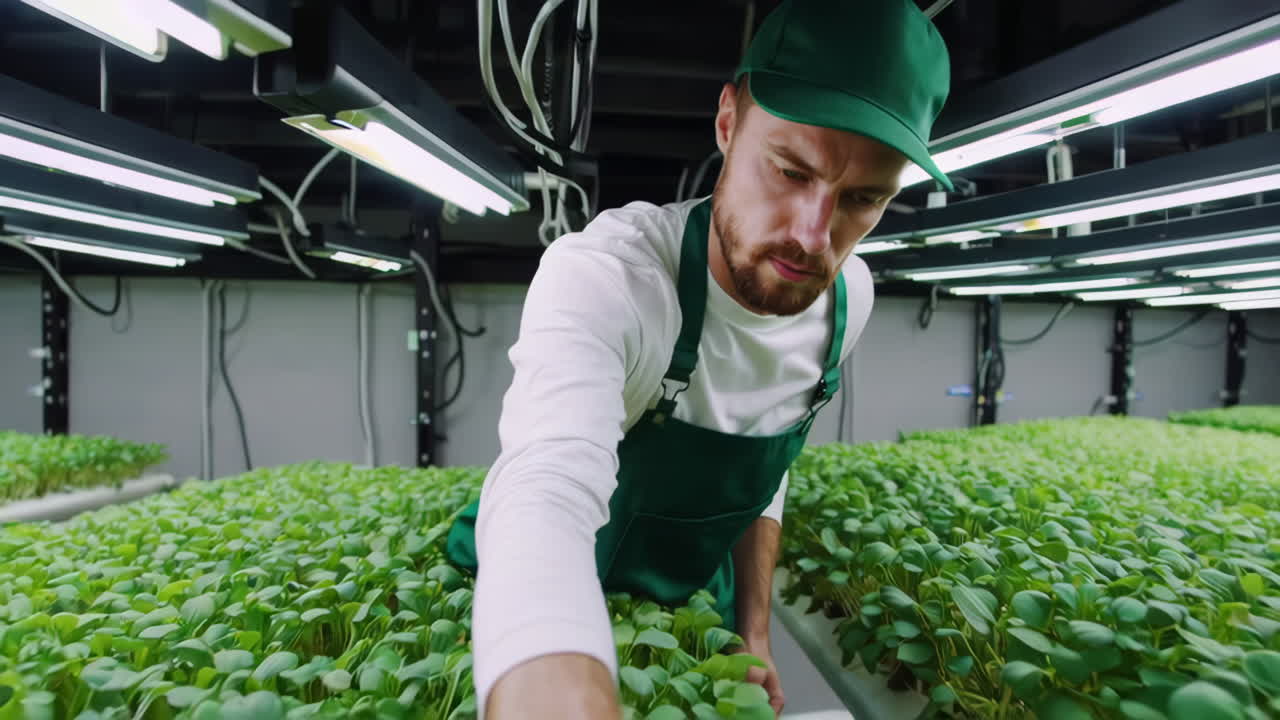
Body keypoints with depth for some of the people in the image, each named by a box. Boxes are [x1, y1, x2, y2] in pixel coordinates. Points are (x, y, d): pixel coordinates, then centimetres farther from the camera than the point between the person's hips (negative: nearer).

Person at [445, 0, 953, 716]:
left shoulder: (848, 298, -13)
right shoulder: (603, 275, -34)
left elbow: (766, 467, 1)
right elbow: (546, 495, -50)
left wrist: (754, 627, 2)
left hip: (697, 602, 5)